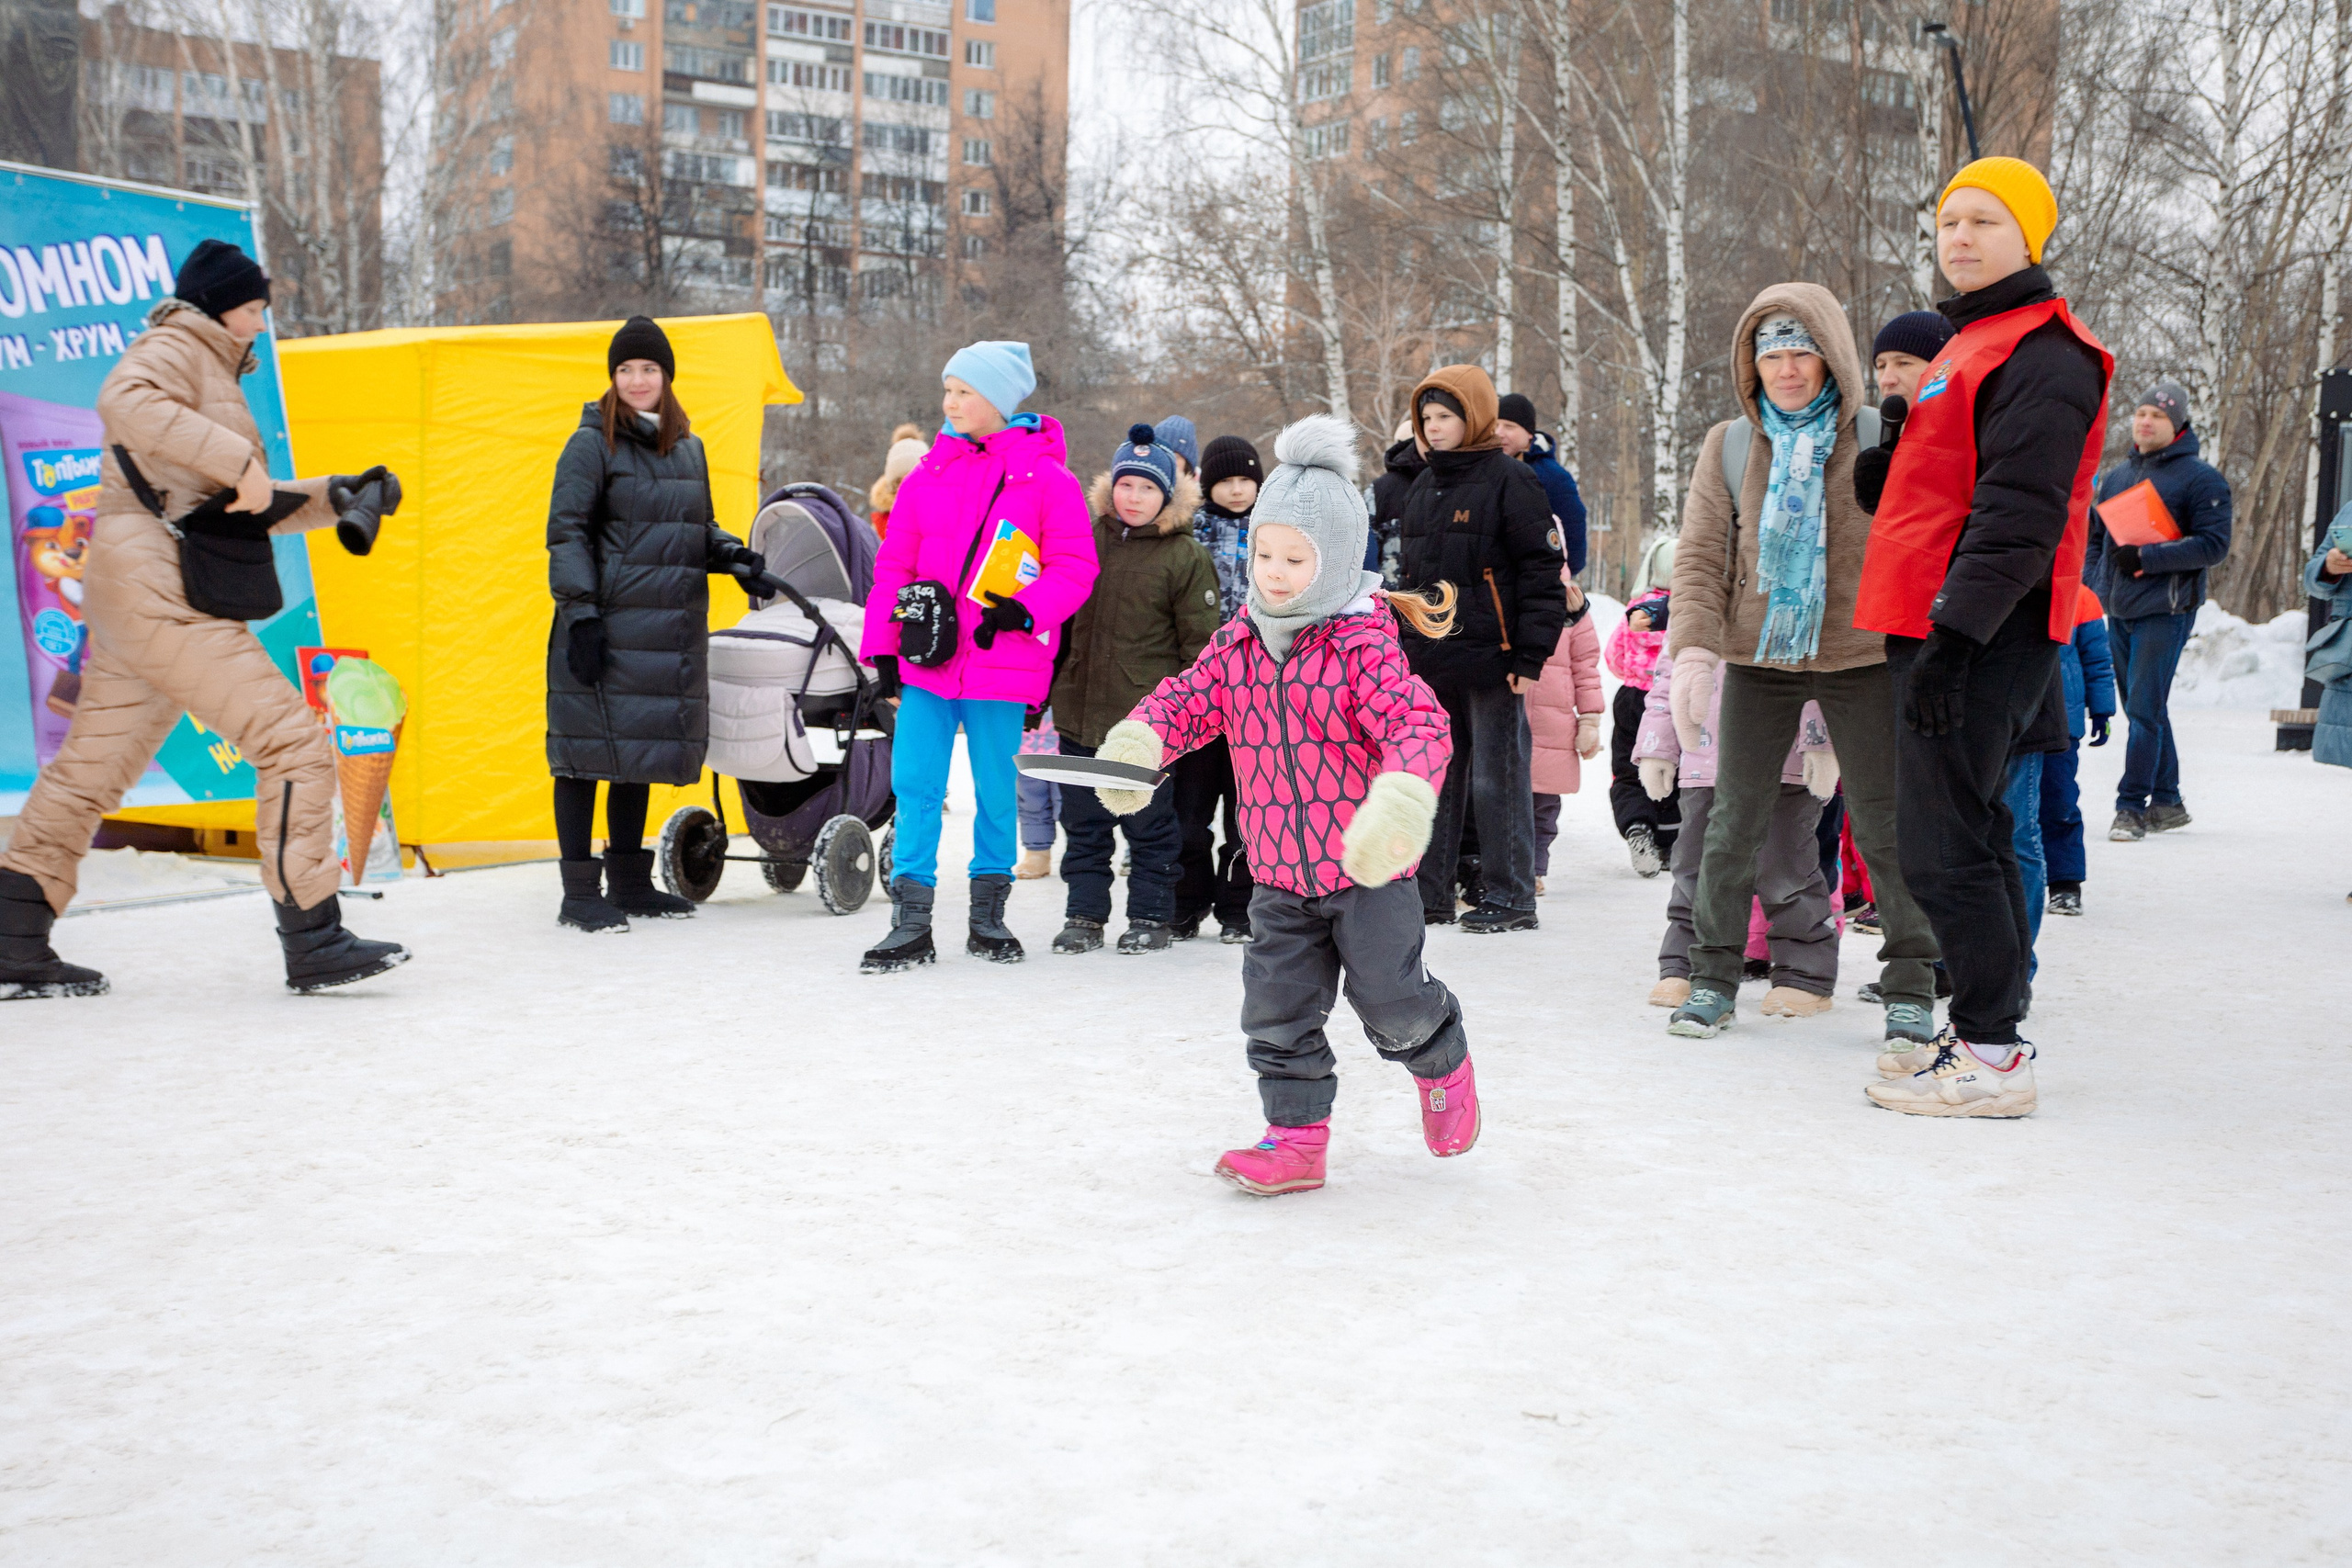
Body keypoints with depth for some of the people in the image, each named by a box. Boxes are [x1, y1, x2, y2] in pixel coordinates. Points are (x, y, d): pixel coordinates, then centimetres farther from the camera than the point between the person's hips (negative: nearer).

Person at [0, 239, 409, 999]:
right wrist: (239, 461, -28)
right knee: (294, 743, -13)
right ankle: (313, 941, -14)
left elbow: (255, 510, 29)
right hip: (155, 587, -11)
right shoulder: (173, 351, -2)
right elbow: (124, 402, -27)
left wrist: (336, 495, 16)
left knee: (90, 768, 12)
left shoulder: (215, 373, 28)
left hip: (136, 596, 11)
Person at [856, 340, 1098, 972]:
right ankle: (912, 921, 6)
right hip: (926, 659, 3)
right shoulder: (928, 474, 9)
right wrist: (882, 645, 7)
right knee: (914, 784, -1)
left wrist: (1025, 610, -19)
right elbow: (895, 565, 12)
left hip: (1000, 659, -3)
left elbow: (1074, 566, -4)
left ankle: (988, 914, 24)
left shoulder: (1045, 476, -3)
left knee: (996, 789, 7)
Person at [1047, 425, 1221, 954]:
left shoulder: (1186, 556, -5)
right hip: (1080, 711, 5)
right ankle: (1085, 914, 21)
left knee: (1150, 823, 6)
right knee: (1083, 821, 11)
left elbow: (1200, 643, -5)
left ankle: (1151, 916, 18)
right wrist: (1047, 682, 15)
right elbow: (1059, 614, 18)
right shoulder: (1086, 539, 8)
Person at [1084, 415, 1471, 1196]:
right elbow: (1189, 698, 5)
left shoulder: (1364, 645, -15)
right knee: (1277, 1009, 4)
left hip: (1368, 867, -5)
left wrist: (1403, 795, -43)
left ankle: (1440, 1060, 35)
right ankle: (1296, 1137, 16)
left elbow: (1417, 722, -24)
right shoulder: (1238, 644, 4)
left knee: (1389, 996, 2)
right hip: (1278, 874, 5)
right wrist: (1137, 741, -17)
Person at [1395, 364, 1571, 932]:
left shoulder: (1510, 481, -6)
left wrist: (1531, 654, -14)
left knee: (1497, 779, -2)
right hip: (1428, 662, 7)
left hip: (1490, 660, -7)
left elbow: (1542, 571, -9)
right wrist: (1399, 645, 19)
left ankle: (1510, 896, 7)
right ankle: (1428, 891, 16)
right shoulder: (1421, 489, 17)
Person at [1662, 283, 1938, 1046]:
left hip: (1863, 659, -1)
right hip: (1758, 660, 2)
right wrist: (1694, 648, -12)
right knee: (1735, 819, 5)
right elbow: (1701, 555, 1)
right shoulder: (1728, 446, 3)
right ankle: (1715, 974, 20)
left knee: (1885, 826, 1)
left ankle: (1910, 983, 16)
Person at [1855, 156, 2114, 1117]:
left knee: (1944, 847, -9)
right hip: (1941, 631, 10)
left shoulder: (2043, 354, -11)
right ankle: (1980, 1031, 21)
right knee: (1970, 835, 13)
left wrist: (1954, 634, -26)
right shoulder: (1974, 345, 22)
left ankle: (1991, 1057, -3)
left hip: (1979, 639, -10)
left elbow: (2017, 514, -20)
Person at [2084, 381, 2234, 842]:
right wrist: (2091, 587, 12)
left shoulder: (2200, 478, -3)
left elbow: (2214, 544, -11)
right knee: (2142, 710, 11)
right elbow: (2095, 536, 25)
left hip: (2164, 612, -6)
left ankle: (2131, 807, -7)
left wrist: (2147, 558, -19)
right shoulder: (2115, 476, 16)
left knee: (2144, 709, -11)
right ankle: (2166, 803, 21)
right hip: (2118, 612, 7)